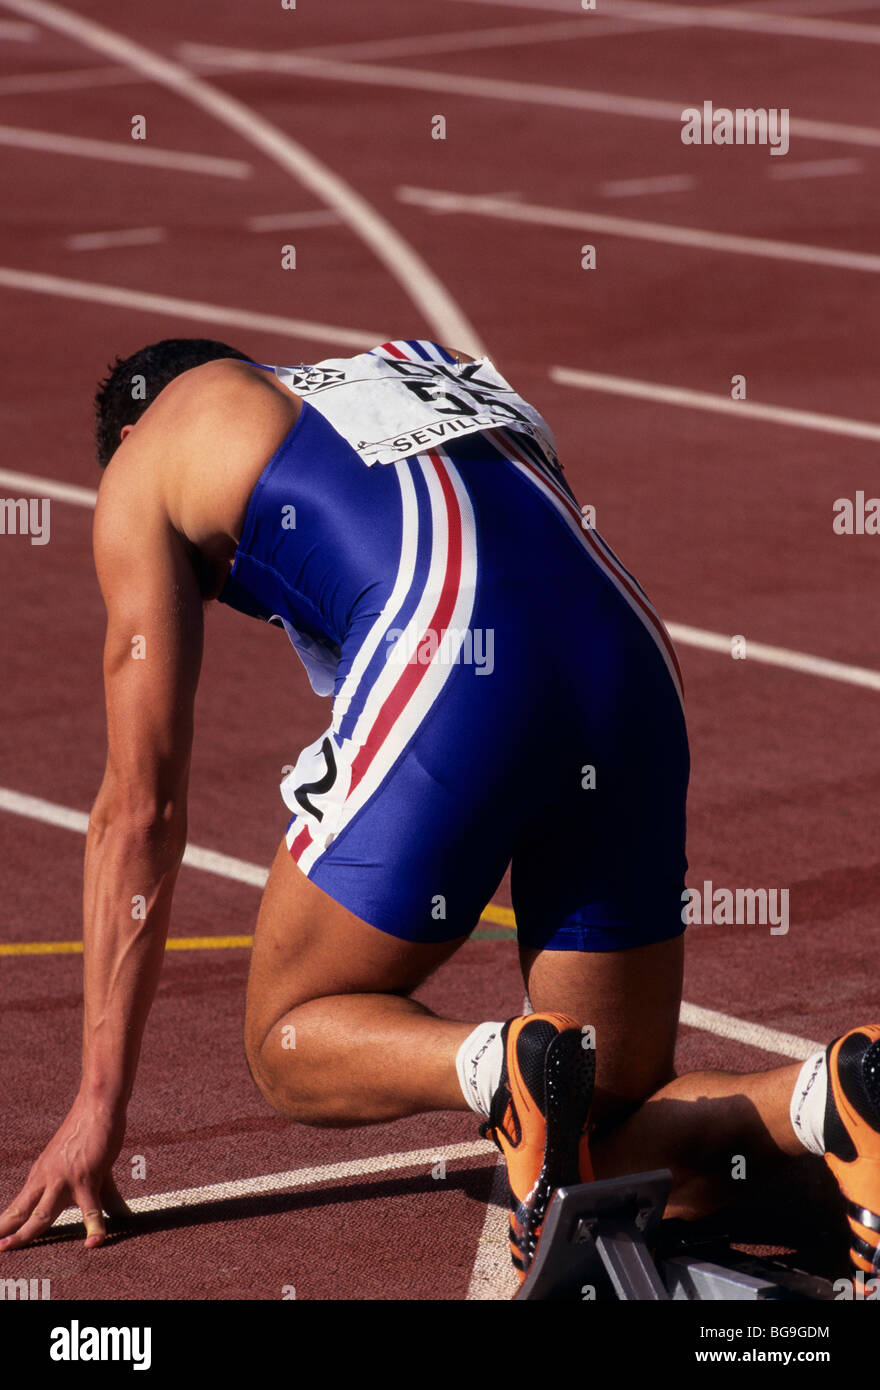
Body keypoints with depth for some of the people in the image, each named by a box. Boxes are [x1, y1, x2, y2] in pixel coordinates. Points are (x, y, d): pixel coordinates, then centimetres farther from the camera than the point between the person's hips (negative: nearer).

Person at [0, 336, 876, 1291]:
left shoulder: (148, 461, 23)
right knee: (611, 1143, 14)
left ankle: (507, 1068, -16)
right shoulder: (426, 365, 39)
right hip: (633, 674, 5)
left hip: (451, 672, -5)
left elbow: (140, 809, 18)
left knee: (290, 1044, 16)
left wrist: (100, 1100, 21)